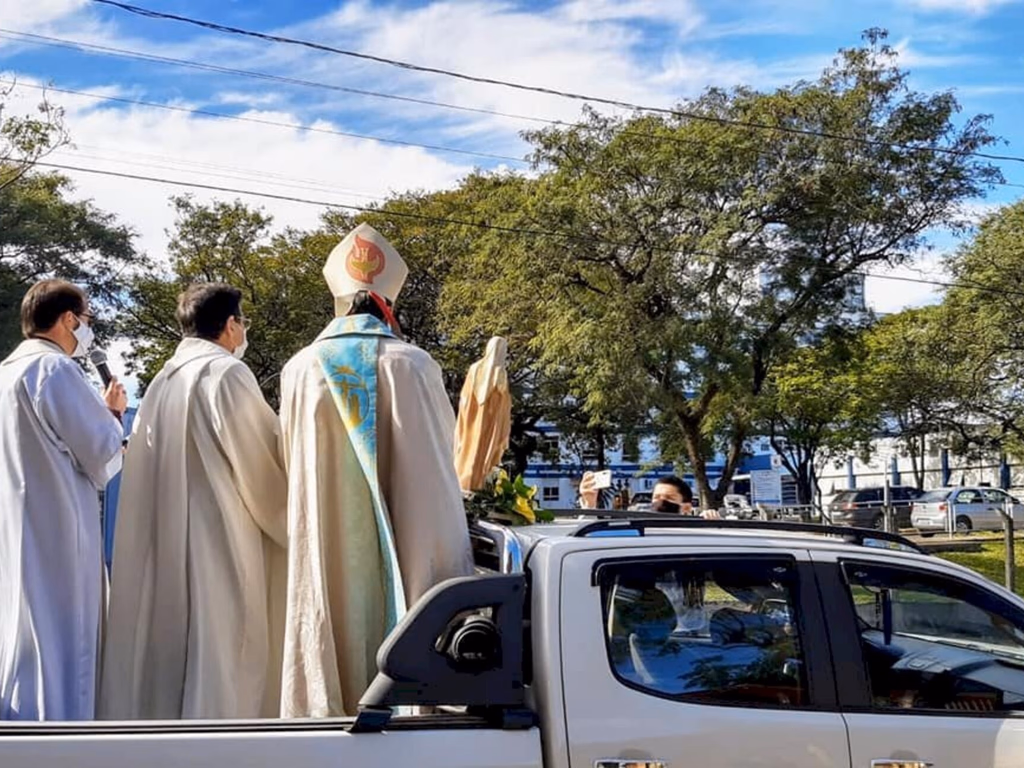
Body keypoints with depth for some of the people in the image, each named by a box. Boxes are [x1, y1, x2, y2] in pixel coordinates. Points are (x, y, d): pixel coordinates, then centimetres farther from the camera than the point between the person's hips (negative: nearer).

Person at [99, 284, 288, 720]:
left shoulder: (162, 382, 14)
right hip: (220, 545, -7)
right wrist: (294, 527, 5)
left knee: (166, 648, 10)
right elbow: (264, 465, -7)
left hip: (161, 551, 8)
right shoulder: (228, 373, -8)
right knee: (222, 666, -4)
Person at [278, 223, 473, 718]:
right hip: (406, 556, -1)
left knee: (334, 649, 6)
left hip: (327, 558, 2)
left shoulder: (301, 370, 1)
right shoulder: (412, 365, -5)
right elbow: (441, 458, 2)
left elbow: (293, 468, 9)